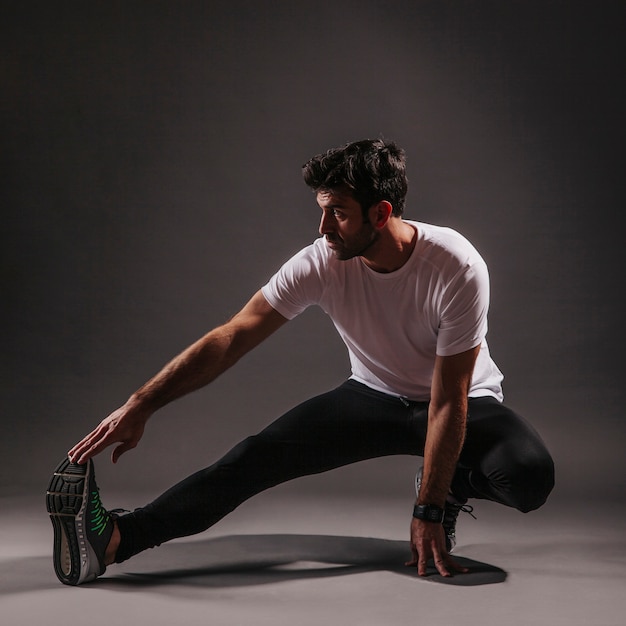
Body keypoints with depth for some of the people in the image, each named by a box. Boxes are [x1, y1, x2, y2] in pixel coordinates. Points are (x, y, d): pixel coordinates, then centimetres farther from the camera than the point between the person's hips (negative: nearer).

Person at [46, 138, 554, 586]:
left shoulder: (456, 269, -30)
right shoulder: (321, 263, -21)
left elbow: (448, 401, -27)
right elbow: (231, 338, -22)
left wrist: (428, 513, -27)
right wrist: (140, 405, -30)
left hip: (467, 403, -2)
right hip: (373, 396, 2)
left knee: (531, 476, -33)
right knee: (263, 455, -20)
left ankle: (448, 489, 2)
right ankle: (116, 538, -30)